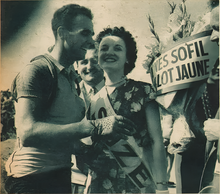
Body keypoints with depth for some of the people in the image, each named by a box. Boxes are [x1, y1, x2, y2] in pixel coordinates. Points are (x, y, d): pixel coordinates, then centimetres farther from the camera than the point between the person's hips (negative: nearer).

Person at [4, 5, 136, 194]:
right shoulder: (37, 70, -15)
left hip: (61, 175, 8)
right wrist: (94, 126, -33)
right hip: (33, 178, -8)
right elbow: (28, 132, -28)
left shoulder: (72, 78, 12)